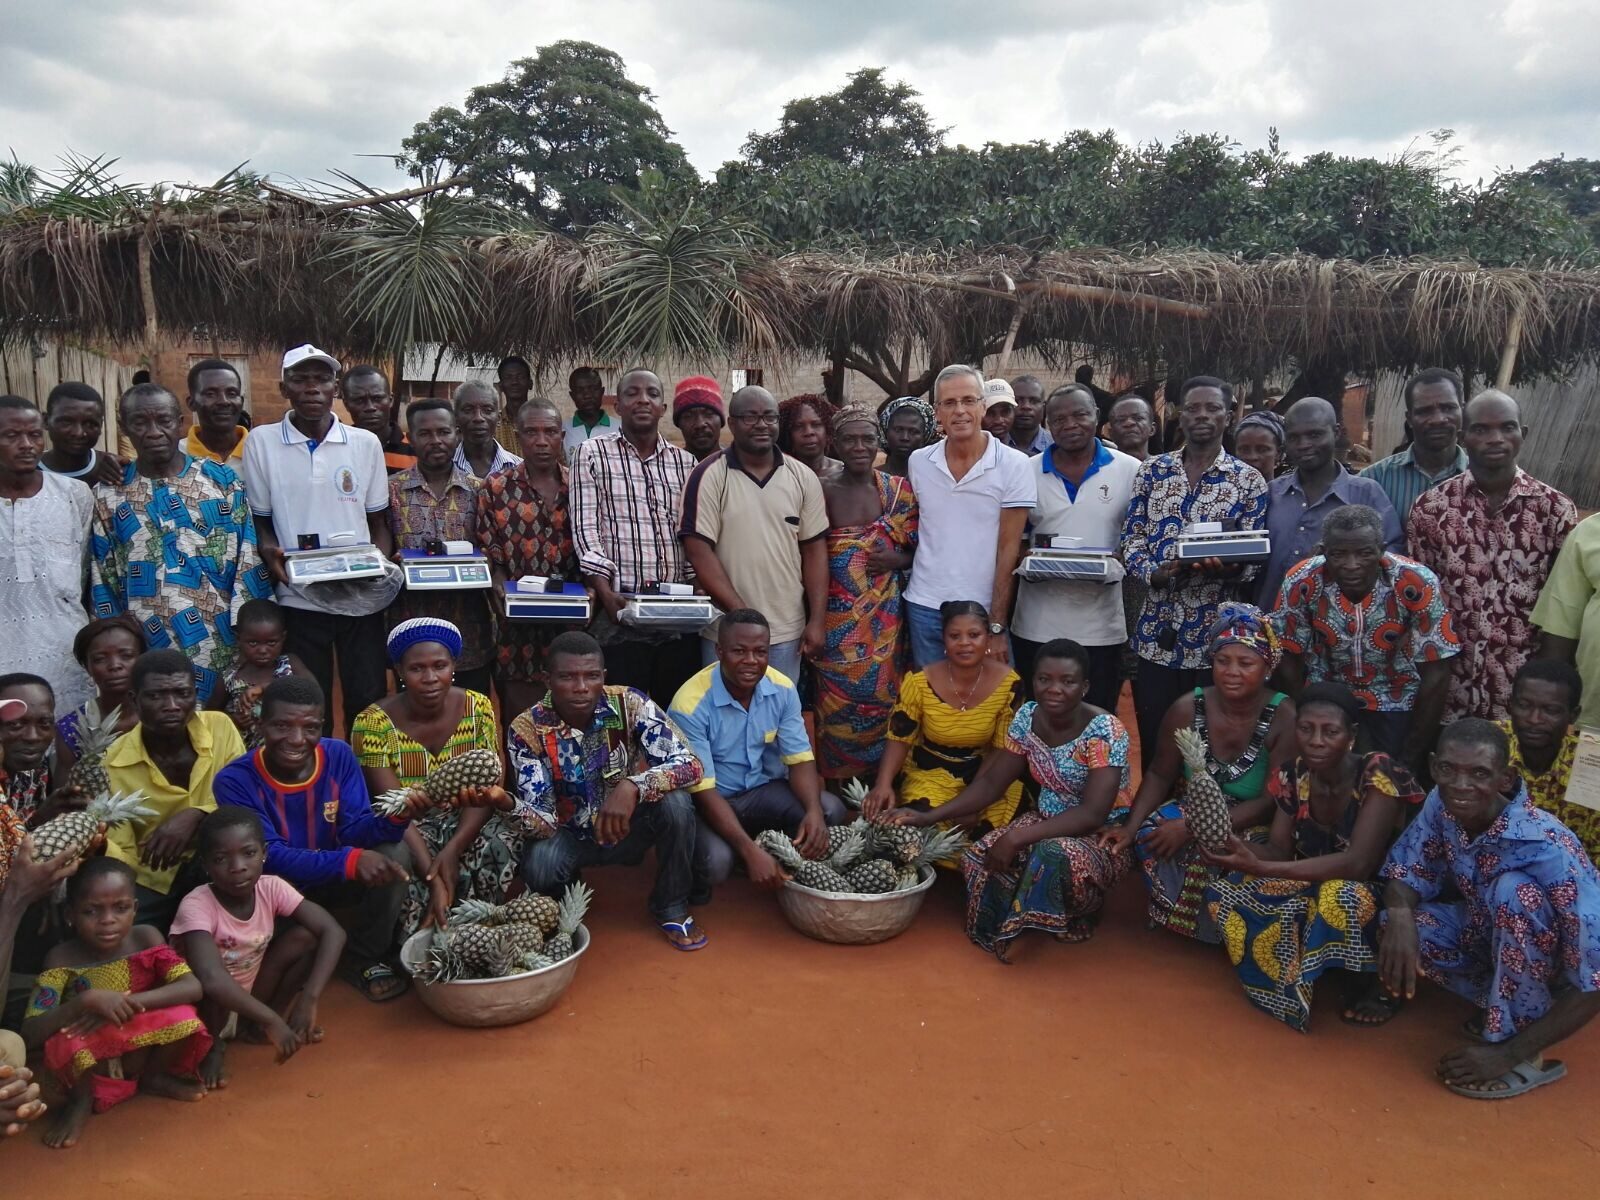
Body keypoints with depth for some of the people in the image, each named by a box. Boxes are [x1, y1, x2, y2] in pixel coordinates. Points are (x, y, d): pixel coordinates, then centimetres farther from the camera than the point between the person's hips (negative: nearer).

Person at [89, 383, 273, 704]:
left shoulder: (223, 481, 2)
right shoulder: (108, 495, 5)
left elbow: (249, 563, 1)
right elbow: (102, 582, 8)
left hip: (223, 645, -1)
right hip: (147, 654, 1)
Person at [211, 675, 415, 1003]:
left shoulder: (339, 757, -12)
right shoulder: (235, 780, -21)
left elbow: (355, 831, -14)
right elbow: (271, 857, -29)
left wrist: (395, 817, -38)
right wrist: (350, 861, -44)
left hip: (332, 882, 3)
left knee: (396, 852, -22)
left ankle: (363, 959, -2)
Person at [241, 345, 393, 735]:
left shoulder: (366, 443, 4)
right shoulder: (261, 443, 2)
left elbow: (378, 521, 10)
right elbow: (259, 520, 7)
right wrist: (269, 551, -14)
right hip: (299, 598, 0)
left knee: (368, 704, 4)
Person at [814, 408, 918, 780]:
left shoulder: (898, 490, 5)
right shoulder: (822, 491, -3)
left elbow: (920, 550, 12)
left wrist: (897, 559, -9)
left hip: (885, 616, 2)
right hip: (838, 618, -2)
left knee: (884, 698, 5)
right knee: (839, 705, 0)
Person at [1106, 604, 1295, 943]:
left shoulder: (1285, 718, -19)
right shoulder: (1188, 708, -8)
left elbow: (1273, 802, -21)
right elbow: (1159, 776, 0)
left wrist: (1192, 828, -28)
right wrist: (1130, 826, -19)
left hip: (1254, 827, -3)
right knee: (1150, 836, -27)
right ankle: (1175, 917, -1)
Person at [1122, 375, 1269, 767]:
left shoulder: (1249, 480, 1)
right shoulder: (1152, 470, 8)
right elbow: (1131, 537, 6)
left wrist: (1226, 567, -24)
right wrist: (1152, 572, -14)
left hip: (1212, 633, -2)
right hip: (1156, 630, 2)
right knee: (1150, 740, 8)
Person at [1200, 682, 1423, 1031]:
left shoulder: (1378, 774, -25)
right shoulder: (1293, 775, -7)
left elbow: (1357, 864, -33)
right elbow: (1279, 851, -8)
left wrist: (1259, 868, -41)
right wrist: (1236, 848, -32)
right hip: (1313, 890, 5)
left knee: (1340, 895, -39)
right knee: (1223, 892, -15)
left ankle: (1380, 983, -9)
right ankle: (1293, 985, 3)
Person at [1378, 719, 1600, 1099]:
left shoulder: (1547, 849, -34)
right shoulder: (1441, 805, -19)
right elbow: (1405, 873, -7)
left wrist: (1510, 1054, -31)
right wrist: (1400, 917, -32)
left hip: (1556, 969, -5)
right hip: (1491, 937, 5)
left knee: (1513, 889, -33)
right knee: (1396, 922, -18)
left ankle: (1520, 1050, -19)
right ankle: (1504, 1005, 3)